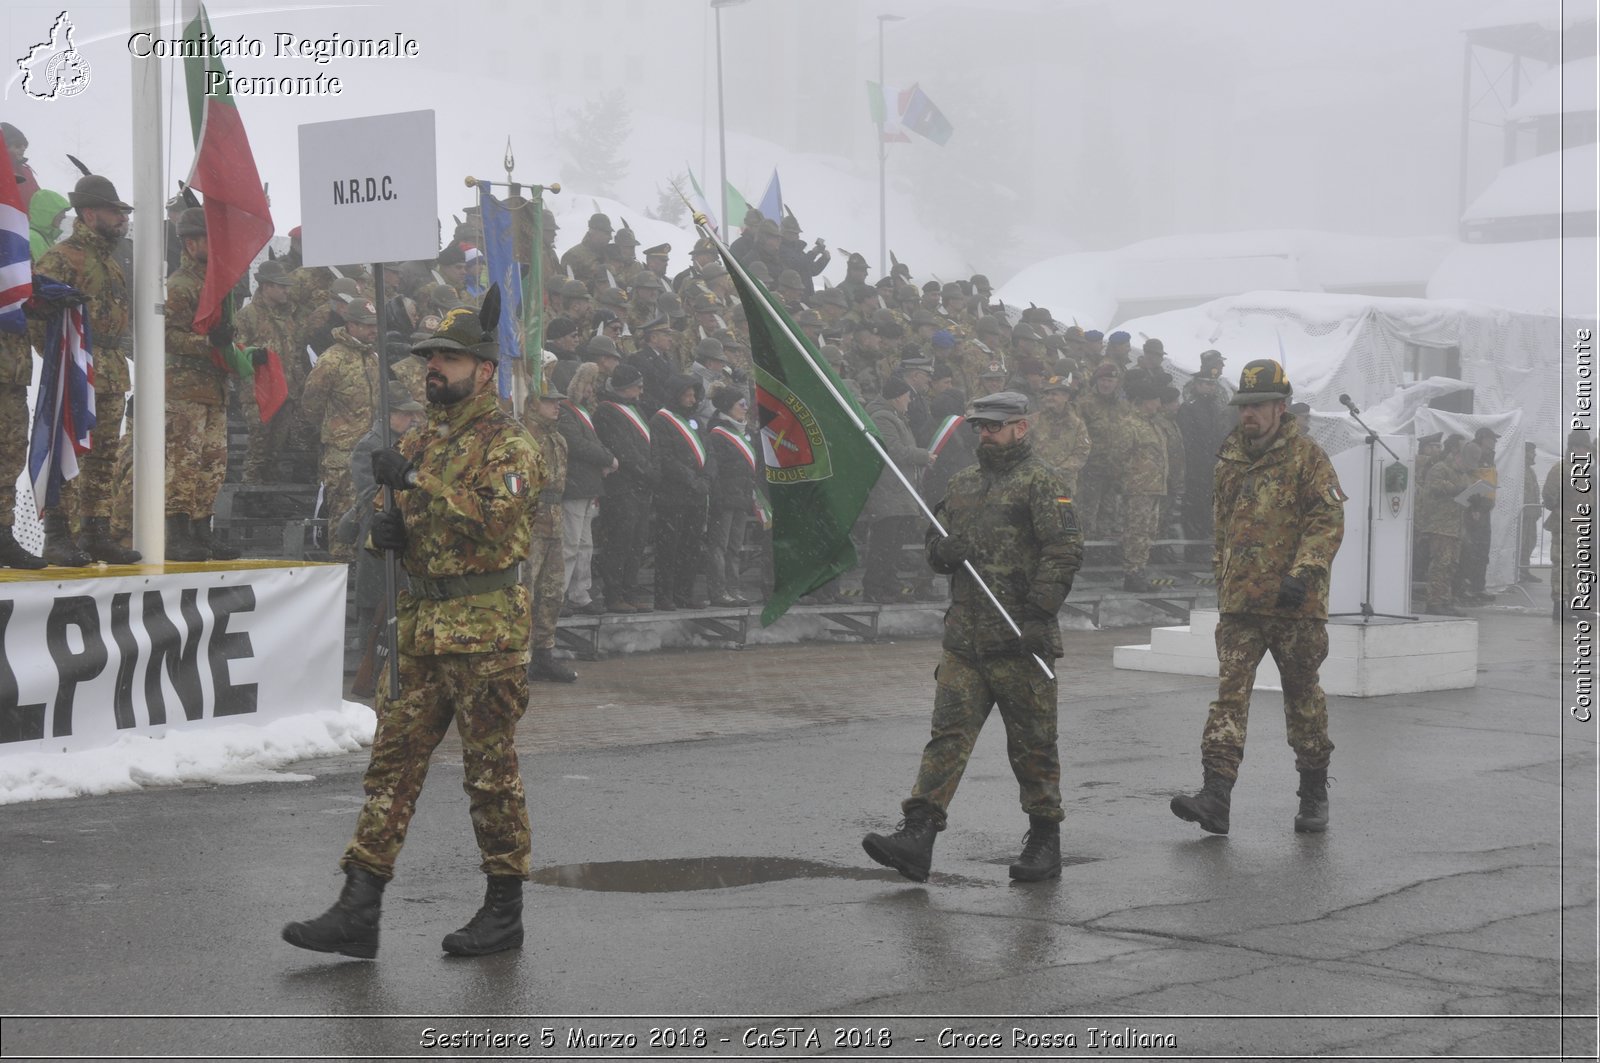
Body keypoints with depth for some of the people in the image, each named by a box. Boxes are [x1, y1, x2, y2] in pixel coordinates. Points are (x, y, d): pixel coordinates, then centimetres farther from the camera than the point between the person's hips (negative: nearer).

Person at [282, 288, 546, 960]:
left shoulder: (509, 443, -7)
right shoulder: (422, 440, 17)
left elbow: (493, 514, -23)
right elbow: (389, 523, 23)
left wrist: (417, 482, -21)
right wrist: (384, 530, -1)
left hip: (486, 630, -7)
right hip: (421, 628, 7)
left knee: (491, 769, 1)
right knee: (393, 760, 3)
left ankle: (505, 911, 14)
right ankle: (358, 913, 3)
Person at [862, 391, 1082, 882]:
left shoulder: (1040, 482, -3)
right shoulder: (963, 482, 18)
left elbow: (1066, 550, -12)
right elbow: (937, 544, 24)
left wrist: (1038, 613, -19)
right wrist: (942, 551, -1)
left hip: (1019, 641, -6)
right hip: (964, 639, 6)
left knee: (1032, 744, 4)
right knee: (948, 733, -2)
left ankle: (1045, 842, 15)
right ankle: (917, 836, -8)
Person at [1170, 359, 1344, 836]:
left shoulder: (1307, 457, -5)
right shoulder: (1230, 458, 13)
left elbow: (1329, 520, -12)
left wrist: (1304, 572, -23)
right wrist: (1222, 577, 21)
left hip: (1295, 605, -4)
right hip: (1239, 604, 4)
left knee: (1302, 697, 9)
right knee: (1229, 693, -7)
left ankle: (1314, 796, 22)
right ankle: (1216, 796, -14)